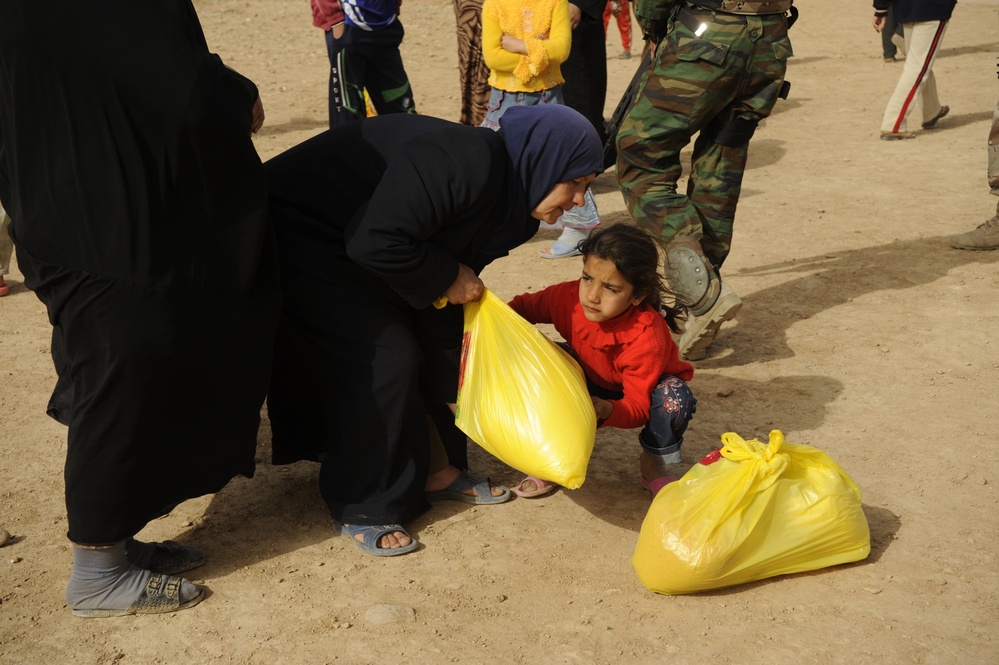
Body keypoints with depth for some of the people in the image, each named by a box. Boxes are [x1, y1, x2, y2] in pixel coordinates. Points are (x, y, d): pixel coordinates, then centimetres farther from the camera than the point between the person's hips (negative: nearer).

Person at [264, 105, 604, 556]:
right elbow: (375, 241, -35)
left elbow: (442, 307, 6)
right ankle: (361, 508, 3)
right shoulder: (462, 163, -30)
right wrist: (447, 277, -20)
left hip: (348, 249, 10)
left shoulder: (504, 200, 1)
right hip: (300, 236, -10)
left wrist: (454, 390, 5)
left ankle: (428, 470, 23)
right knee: (384, 359, -12)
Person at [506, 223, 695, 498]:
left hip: (644, 391, -3)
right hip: (591, 383, 4)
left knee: (673, 399, -37)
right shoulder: (569, 297, -27)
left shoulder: (648, 338, -38)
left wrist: (605, 410, -56)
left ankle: (654, 465, -4)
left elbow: (638, 408, -35)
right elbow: (524, 306, -8)